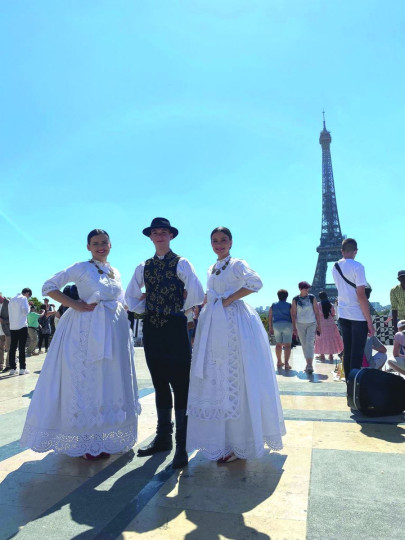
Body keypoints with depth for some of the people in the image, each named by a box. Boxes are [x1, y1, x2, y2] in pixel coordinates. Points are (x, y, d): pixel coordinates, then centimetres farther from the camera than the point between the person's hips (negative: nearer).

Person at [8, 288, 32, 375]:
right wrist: (28, 306, 4)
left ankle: (12, 368, 6)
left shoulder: (12, 300, 18)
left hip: (12, 327, 6)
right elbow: (26, 311, -13)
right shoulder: (23, 298, -5)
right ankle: (22, 368, -3)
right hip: (22, 326, -6)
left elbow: (10, 313, 21)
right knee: (22, 347, -4)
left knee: (12, 347, 6)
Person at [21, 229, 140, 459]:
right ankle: (85, 442, 14)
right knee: (85, 382, 0)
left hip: (114, 333, 6)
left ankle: (104, 440, 26)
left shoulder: (116, 272, 14)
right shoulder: (82, 268, -3)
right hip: (87, 331, -6)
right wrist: (76, 305, -13)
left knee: (110, 384, 11)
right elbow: (49, 287, -6)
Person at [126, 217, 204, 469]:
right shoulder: (143, 267, 12)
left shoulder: (181, 263, -3)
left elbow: (197, 295, -13)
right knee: (160, 384, 14)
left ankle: (182, 445, 7)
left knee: (180, 385, -2)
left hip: (175, 327, -5)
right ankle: (163, 437, 27)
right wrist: (149, 306, 4)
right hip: (152, 328, 5)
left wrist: (180, 307, 0)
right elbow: (131, 299, 17)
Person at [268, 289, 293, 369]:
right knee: (287, 345, -4)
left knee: (278, 344, 15)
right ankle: (286, 363, -13)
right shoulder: (289, 305, -1)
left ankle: (279, 362, 24)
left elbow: (270, 317, 6)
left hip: (276, 325, 3)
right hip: (287, 325, -3)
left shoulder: (273, 305, 7)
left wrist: (270, 328, 12)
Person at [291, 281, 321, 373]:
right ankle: (308, 363, 18)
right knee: (304, 344, 6)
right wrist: (294, 327, 0)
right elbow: (293, 314, 3)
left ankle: (310, 365, -18)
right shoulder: (295, 300, 0)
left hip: (312, 324, -1)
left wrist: (319, 325, 1)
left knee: (310, 343, -13)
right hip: (300, 324, 1)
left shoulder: (312, 298, 1)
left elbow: (317, 312, 5)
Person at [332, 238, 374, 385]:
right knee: (357, 354, -1)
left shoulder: (335, 268, 9)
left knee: (347, 352, 13)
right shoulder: (357, 266, -12)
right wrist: (369, 321, -14)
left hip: (343, 315, 6)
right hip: (358, 316, -6)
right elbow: (361, 295, -17)